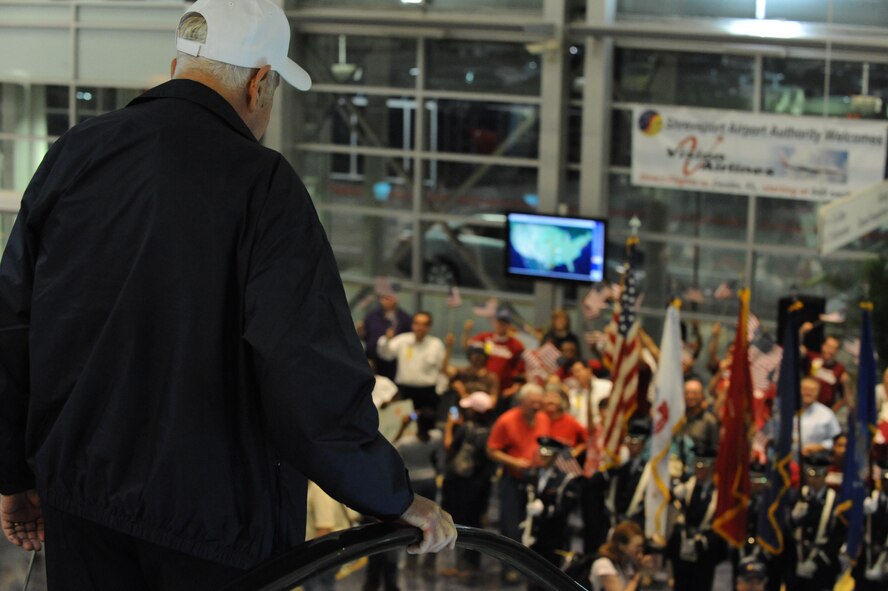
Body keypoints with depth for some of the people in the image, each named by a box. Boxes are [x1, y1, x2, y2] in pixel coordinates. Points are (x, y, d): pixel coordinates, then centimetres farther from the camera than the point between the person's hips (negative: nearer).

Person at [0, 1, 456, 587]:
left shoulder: (74, 152, 2)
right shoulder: (260, 182, -16)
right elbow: (312, 369, -23)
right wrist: (394, 499, -13)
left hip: (79, 495, 5)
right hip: (214, 512, -5)